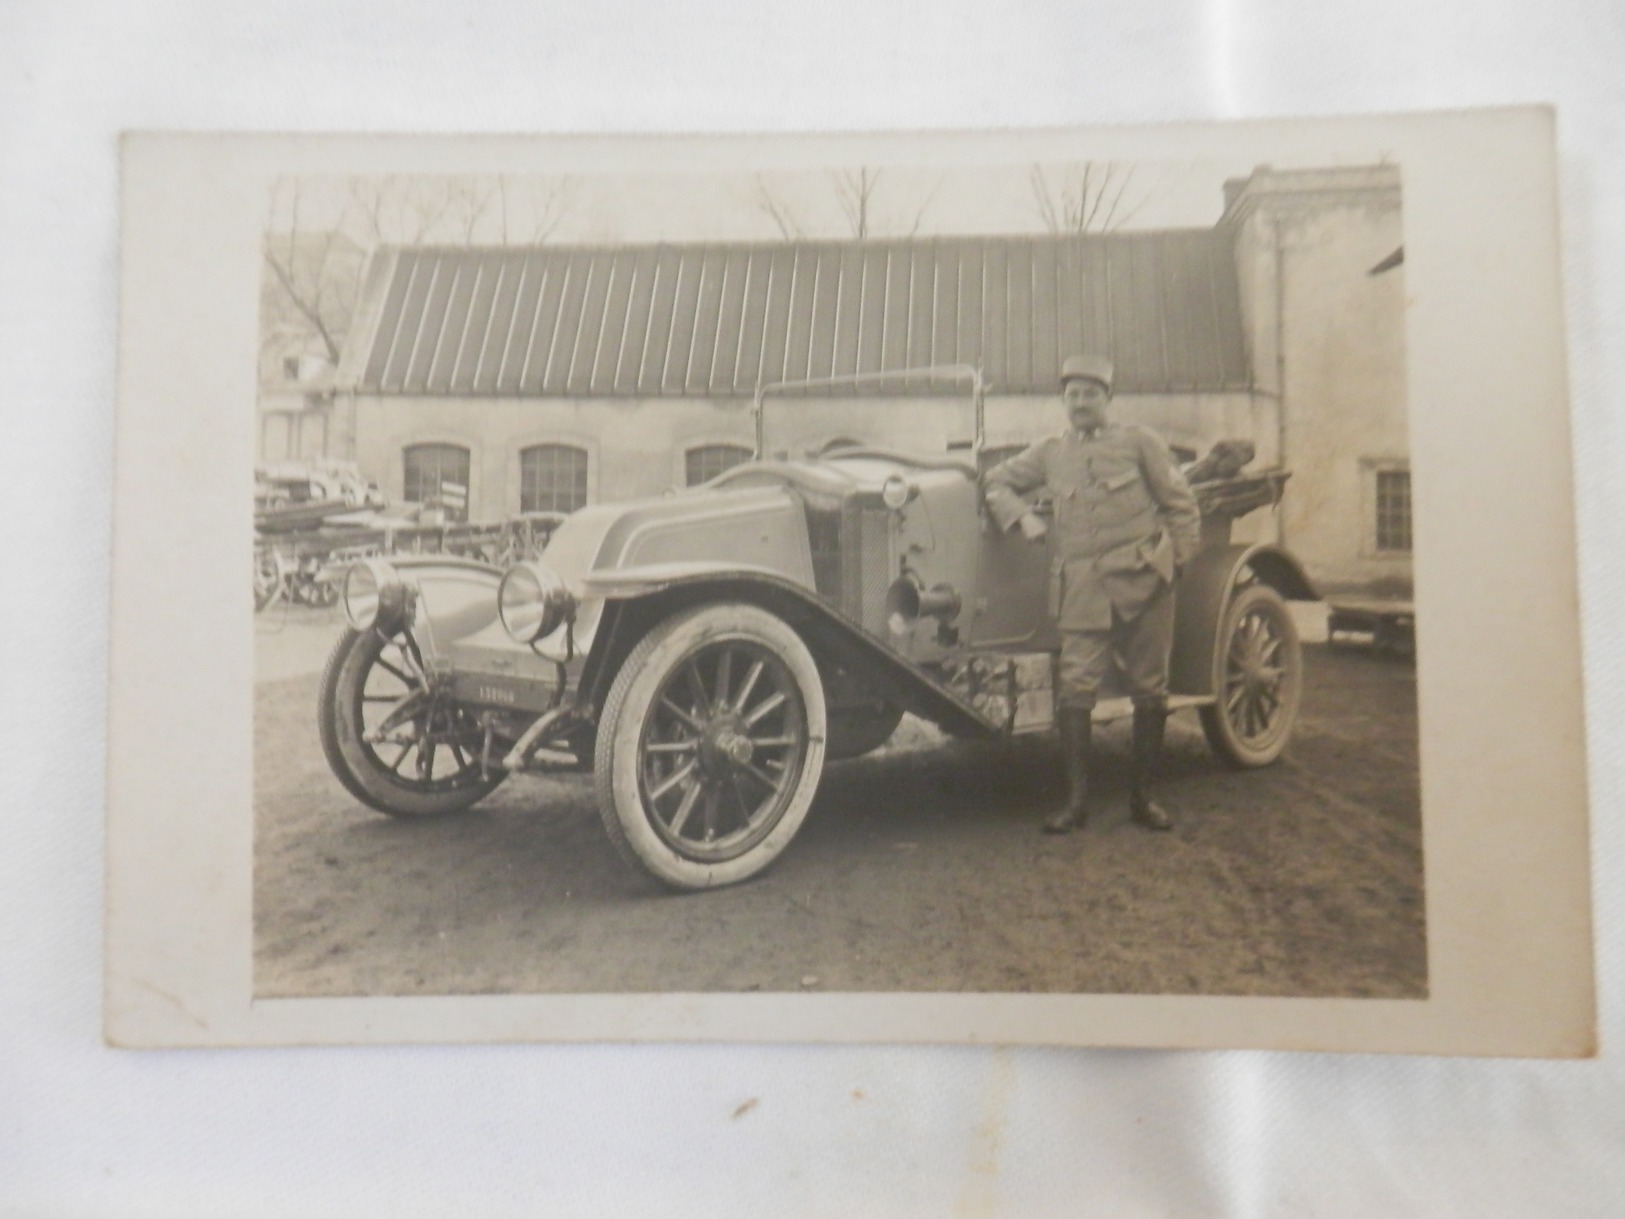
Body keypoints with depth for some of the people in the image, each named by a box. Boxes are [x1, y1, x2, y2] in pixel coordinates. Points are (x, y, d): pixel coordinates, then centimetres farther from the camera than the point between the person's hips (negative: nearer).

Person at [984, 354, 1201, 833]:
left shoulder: (1139, 441, 7)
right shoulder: (1049, 453, 14)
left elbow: (1181, 505, 8)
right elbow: (997, 482, 22)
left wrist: (1174, 560, 0)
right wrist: (1022, 517, 4)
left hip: (1141, 582, -1)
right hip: (1081, 590, 1)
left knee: (1149, 690, 5)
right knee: (1075, 689, -7)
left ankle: (1142, 797, 17)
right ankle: (1076, 801, 2)